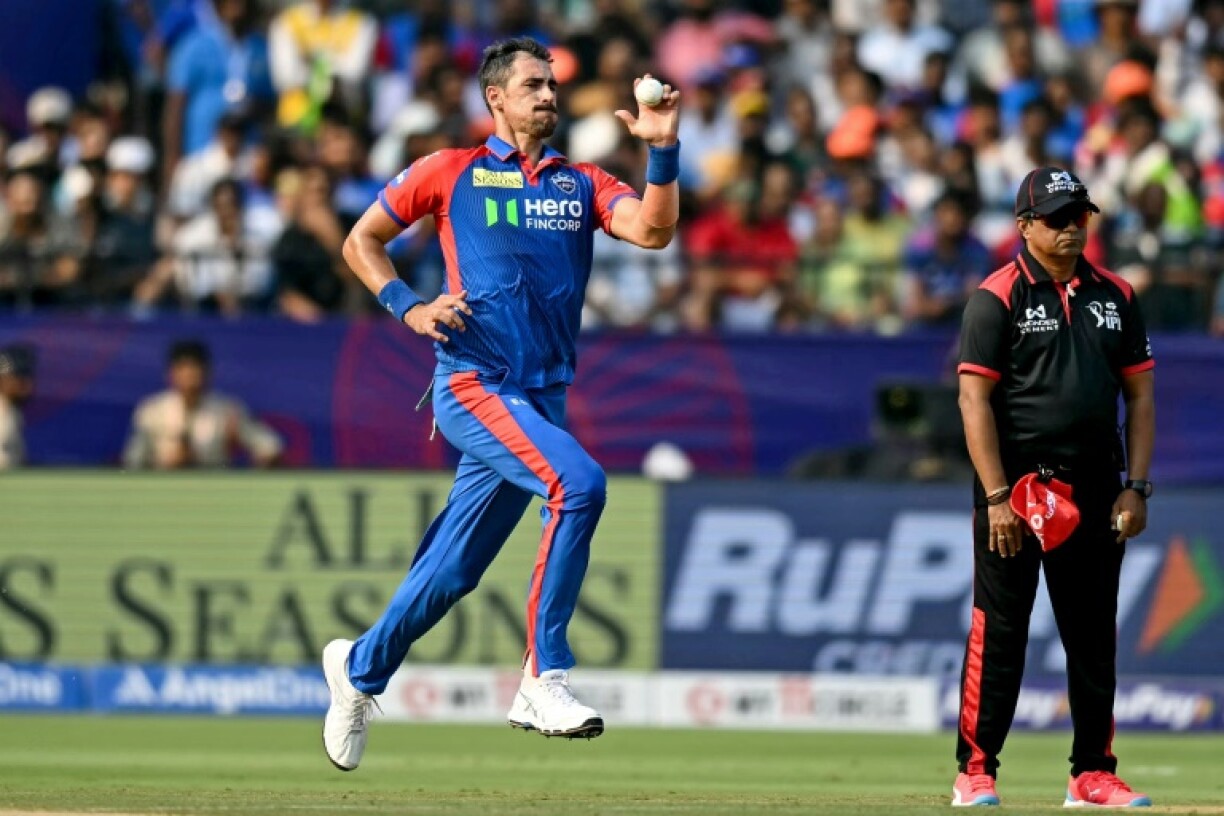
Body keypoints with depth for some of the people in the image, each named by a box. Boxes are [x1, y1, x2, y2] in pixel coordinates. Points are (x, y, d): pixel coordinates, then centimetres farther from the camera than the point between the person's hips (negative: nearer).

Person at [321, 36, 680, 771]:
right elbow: (361, 242, 13)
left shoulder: (582, 184, 14)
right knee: (579, 483, -28)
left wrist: (663, 150, -16)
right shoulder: (450, 173, 6)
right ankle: (545, 680, -26)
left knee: (454, 571, 10)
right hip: (473, 383, -5)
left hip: (544, 398, 5)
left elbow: (653, 231, -3)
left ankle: (361, 669, 34)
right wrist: (408, 307, -2)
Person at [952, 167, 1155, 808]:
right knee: (998, 633, -3)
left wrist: (1135, 488, 4)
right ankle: (976, 771, 1)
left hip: (1094, 492, 5)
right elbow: (975, 400, -9)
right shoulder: (998, 297, -4)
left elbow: (1139, 394, 13)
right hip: (1016, 489, -5)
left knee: (1094, 635, 7)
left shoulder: (1115, 296, 11)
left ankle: (1093, 774, 13)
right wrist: (996, 497, -15)